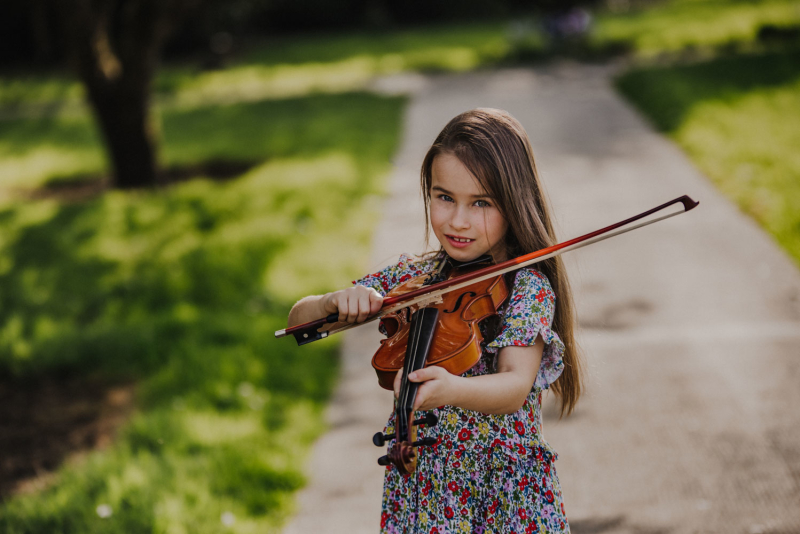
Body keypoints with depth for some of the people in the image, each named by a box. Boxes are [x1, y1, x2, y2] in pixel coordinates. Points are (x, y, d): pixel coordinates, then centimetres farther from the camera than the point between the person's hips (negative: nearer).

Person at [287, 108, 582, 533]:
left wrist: (451, 390, -49)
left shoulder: (527, 286, -13)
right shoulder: (411, 276, 0)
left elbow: (516, 386, -29)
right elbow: (297, 320, 2)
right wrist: (334, 303, -21)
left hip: (506, 498, -3)